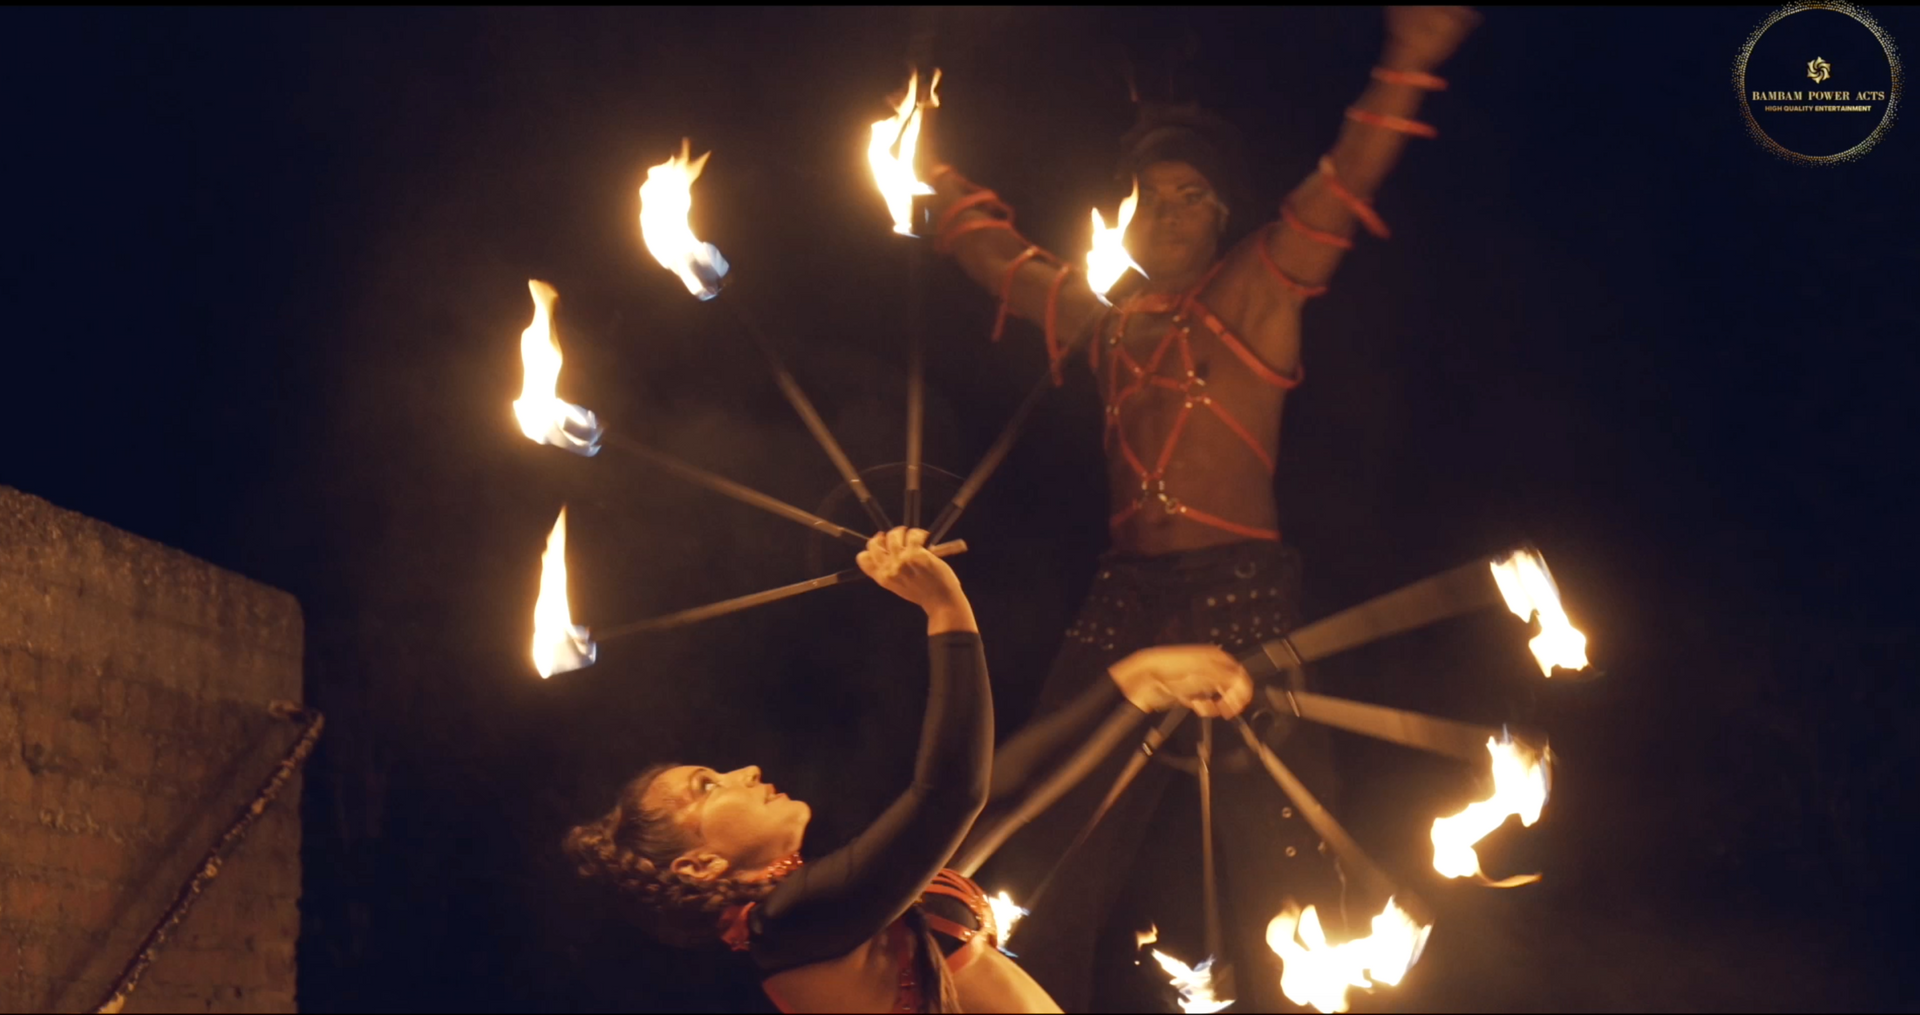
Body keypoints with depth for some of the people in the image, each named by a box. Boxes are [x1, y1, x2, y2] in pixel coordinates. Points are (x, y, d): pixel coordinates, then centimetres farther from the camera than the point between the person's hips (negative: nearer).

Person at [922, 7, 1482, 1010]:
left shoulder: (1258, 290, 4)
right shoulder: (1105, 315, 17)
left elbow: (1344, 185, -10)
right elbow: (992, 253, 31)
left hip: (1239, 592, -5)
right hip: (1124, 597, 6)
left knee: (1276, 853, -9)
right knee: (1048, 852, 7)